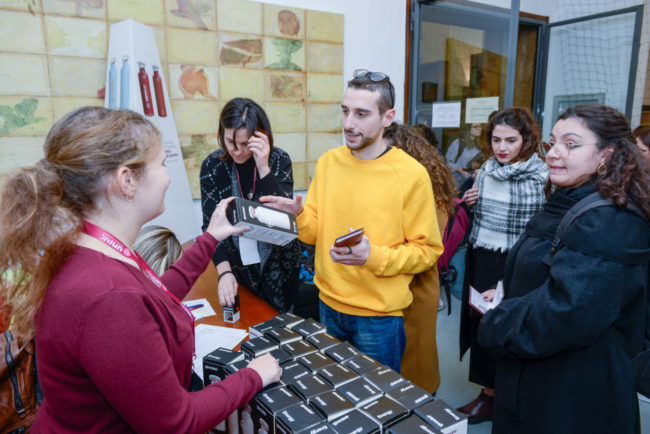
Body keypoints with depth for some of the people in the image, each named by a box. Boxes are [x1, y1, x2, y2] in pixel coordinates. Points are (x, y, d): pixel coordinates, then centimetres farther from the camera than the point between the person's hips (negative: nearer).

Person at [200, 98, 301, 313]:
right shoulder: (212, 166, -8)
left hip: (278, 268, 0)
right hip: (238, 267, 1)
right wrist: (224, 272, -24)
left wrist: (263, 168, -28)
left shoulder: (279, 160, -10)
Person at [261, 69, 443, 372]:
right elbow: (314, 231, 4)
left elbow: (427, 250, -11)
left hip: (379, 314, -4)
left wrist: (374, 256, -25)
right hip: (328, 304, 5)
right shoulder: (328, 162, 0)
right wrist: (297, 215, -17)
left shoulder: (411, 174, -14)